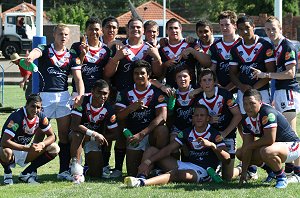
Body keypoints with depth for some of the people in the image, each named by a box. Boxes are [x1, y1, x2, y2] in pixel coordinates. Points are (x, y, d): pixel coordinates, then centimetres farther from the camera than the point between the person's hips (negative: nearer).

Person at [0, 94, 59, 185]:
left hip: (25, 152, 6)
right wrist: (27, 148, -37)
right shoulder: (17, 117, -27)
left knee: (54, 149, -8)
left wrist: (42, 144, -22)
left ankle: (26, 174, 2)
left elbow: (52, 136, 1)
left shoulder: (41, 116, -8)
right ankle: (7, 173, -6)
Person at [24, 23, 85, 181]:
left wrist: (80, 95, -16)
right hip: (44, 95, -3)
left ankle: (64, 170, 6)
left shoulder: (71, 57, 11)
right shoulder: (45, 50, 2)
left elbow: (78, 78, 4)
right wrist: (30, 57, -48)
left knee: (65, 134, 2)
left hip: (63, 95, 3)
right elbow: (36, 52, -22)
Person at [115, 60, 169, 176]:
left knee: (162, 130, -37)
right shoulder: (126, 93, 6)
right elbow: (118, 116, -3)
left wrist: (142, 134, -27)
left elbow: (162, 116, -18)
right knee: (132, 174, -5)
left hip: (151, 135, -3)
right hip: (133, 136, 3)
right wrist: (132, 107, -24)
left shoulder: (157, 92, -5)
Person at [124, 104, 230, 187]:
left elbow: (226, 158, -14)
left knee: (177, 173, -41)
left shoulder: (214, 134, -5)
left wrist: (212, 145, -31)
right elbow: (168, 149, 3)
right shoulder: (187, 132, 9)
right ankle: (140, 177, -26)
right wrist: (147, 162, -9)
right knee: (151, 150, 3)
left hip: (204, 171, -8)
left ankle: (141, 182, -62)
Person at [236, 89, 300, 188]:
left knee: (266, 152, -38)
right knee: (240, 153, 3)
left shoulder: (268, 113, -27)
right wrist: (244, 172, -6)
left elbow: (270, 140, -33)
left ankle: (281, 177, -11)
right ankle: (271, 171, 17)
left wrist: (250, 146, -18)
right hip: (274, 145, 9)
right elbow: (247, 145, -1)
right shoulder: (247, 119, -2)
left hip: (291, 146, -9)